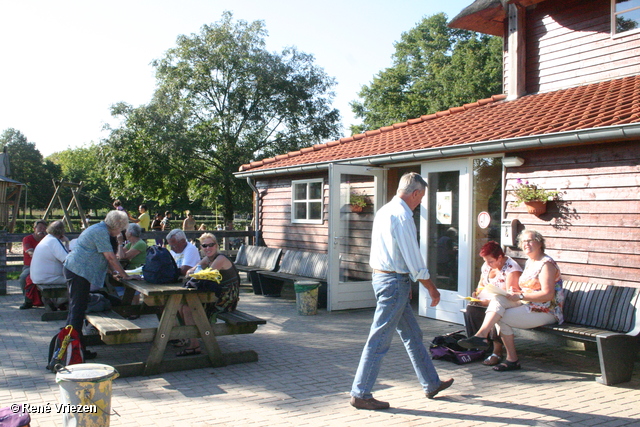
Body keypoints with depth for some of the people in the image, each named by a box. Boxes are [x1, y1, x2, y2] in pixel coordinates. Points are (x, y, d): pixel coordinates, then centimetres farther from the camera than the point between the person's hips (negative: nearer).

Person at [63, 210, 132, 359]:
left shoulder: (101, 230, 16)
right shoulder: (101, 232, -16)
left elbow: (106, 257, 21)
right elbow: (110, 257, -18)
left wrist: (115, 272, 14)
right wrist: (124, 275, -12)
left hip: (73, 269, 11)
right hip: (79, 271, -11)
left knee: (76, 308, 16)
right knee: (78, 309, -7)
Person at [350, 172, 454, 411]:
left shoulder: (385, 211, 12)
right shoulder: (402, 216, -18)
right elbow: (413, 259, -17)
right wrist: (432, 289, -6)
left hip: (382, 276, 10)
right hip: (394, 282, -10)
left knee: (412, 335, 18)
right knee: (379, 341, -3)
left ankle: (431, 384, 30)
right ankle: (360, 395, 6)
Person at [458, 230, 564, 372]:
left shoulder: (546, 264, -12)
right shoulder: (529, 262, 17)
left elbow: (548, 295, -21)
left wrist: (520, 296, -20)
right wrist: (514, 294, -3)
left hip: (545, 312, -8)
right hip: (528, 306, 8)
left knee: (502, 318, -21)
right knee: (498, 299, -19)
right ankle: (481, 335, -33)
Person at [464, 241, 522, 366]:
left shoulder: (511, 268, -12)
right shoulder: (486, 266, 12)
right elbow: (481, 284, 23)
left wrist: (490, 301, -26)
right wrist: (477, 292, 1)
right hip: (487, 301, 7)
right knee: (471, 308, -23)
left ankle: (497, 351, -30)